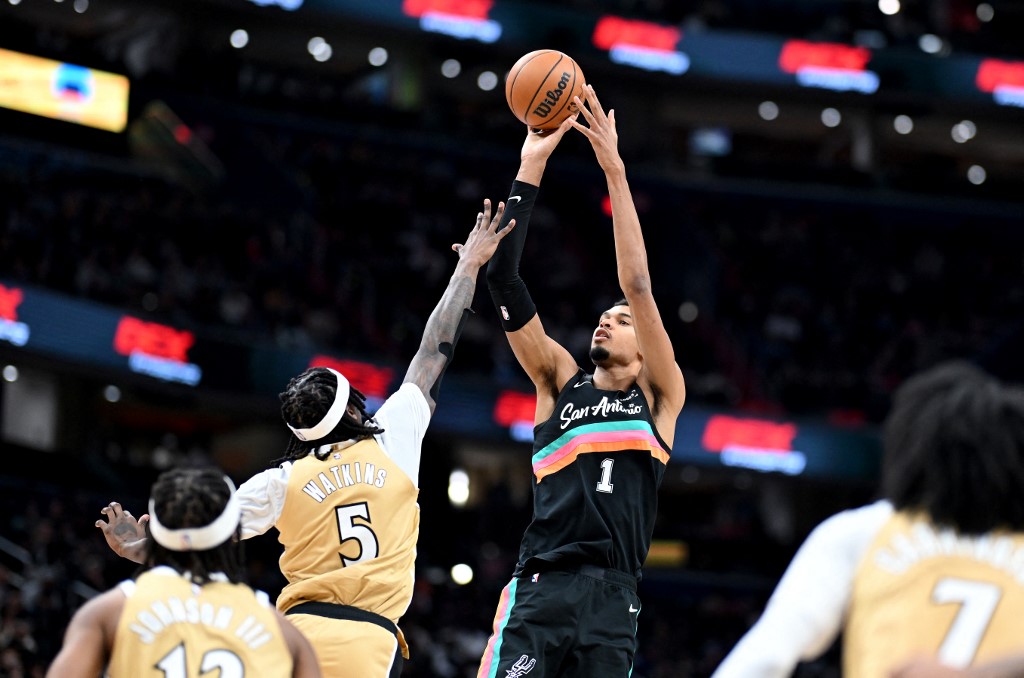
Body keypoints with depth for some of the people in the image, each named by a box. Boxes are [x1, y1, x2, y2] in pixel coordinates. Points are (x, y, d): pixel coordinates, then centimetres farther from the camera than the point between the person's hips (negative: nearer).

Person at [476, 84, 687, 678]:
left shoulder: (659, 396, 13)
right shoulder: (562, 381, 18)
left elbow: (637, 285, 2)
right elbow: (505, 282, 10)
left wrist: (615, 171, -1)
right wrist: (529, 171, 5)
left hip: (612, 600, 0)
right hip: (539, 589, 0)